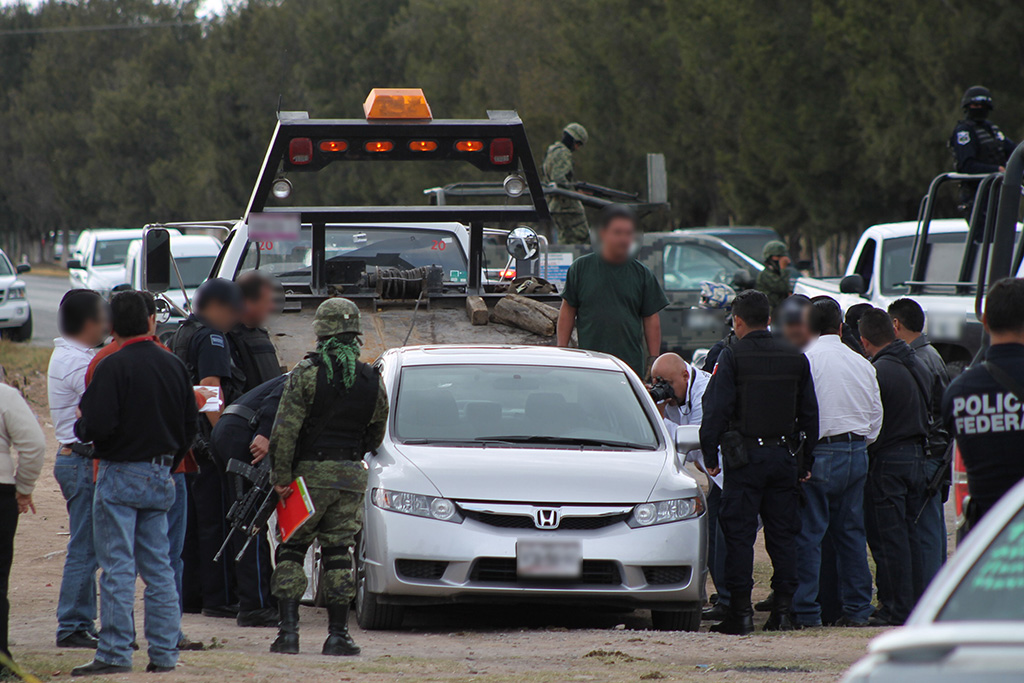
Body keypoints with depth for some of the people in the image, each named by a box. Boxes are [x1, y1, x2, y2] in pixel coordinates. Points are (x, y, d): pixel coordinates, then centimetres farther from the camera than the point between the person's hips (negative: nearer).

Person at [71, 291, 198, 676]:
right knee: (158, 568, 10)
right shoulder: (174, 366, 7)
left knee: (118, 568, -5)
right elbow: (190, 426, 12)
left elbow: (97, 426, -21)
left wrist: (80, 427, 1)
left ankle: (114, 653, -6)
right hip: (160, 477, 6)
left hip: (120, 474, -6)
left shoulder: (114, 367, -14)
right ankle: (164, 652, 10)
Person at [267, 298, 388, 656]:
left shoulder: (307, 373, -9)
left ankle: (288, 628, -4)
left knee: (292, 550, 5)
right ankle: (338, 634, 4)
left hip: (310, 472, -3)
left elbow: (285, 429, -14)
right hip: (351, 476, 3)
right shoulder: (371, 380, 5)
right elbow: (376, 435, 14)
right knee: (338, 554, 8)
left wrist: (281, 475, -10)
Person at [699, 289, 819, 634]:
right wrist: (806, 460, 19)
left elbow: (716, 409, -11)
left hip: (745, 456, -4)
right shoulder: (795, 358, 8)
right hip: (784, 456, 4)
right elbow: (809, 413, 13)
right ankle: (783, 610, 7)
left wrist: (710, 454, -4)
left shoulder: (732, 357, -7)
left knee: (739, 534, -1)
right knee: (782, 534, 9)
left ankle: (740, 612, -4)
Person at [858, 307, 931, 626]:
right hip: (916, 455, 8)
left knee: (888, 537, -4)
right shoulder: (918, 367, 10)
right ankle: (914, 604, 17)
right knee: (908, 533, 14)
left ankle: (897, 609, -4)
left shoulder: (878, 372, -16)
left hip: (886, 460, -8)